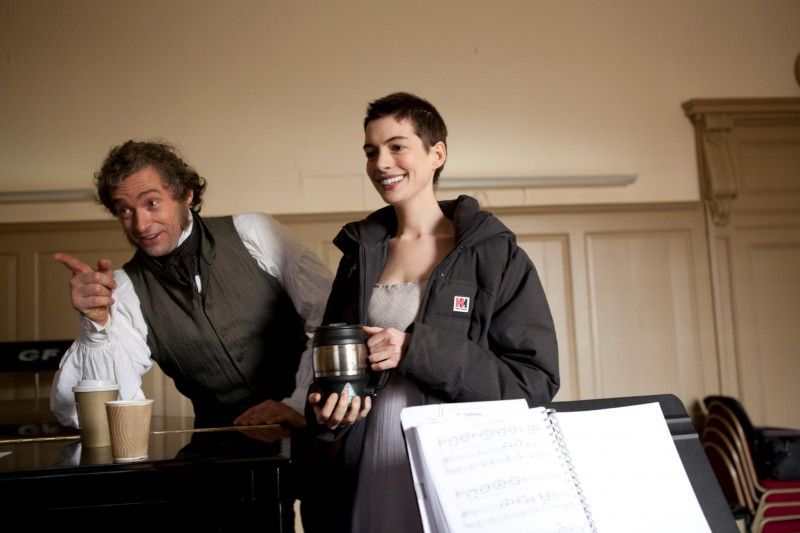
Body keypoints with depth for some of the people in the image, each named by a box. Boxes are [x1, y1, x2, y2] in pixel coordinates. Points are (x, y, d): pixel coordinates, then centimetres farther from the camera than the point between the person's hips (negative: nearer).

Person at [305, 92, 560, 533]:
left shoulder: (495, 253, -5)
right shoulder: (359, 257, 9)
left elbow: (536, 379, -11)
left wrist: (416, 351, -19)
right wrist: (324, 411, -6)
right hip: (366, 479, 4)